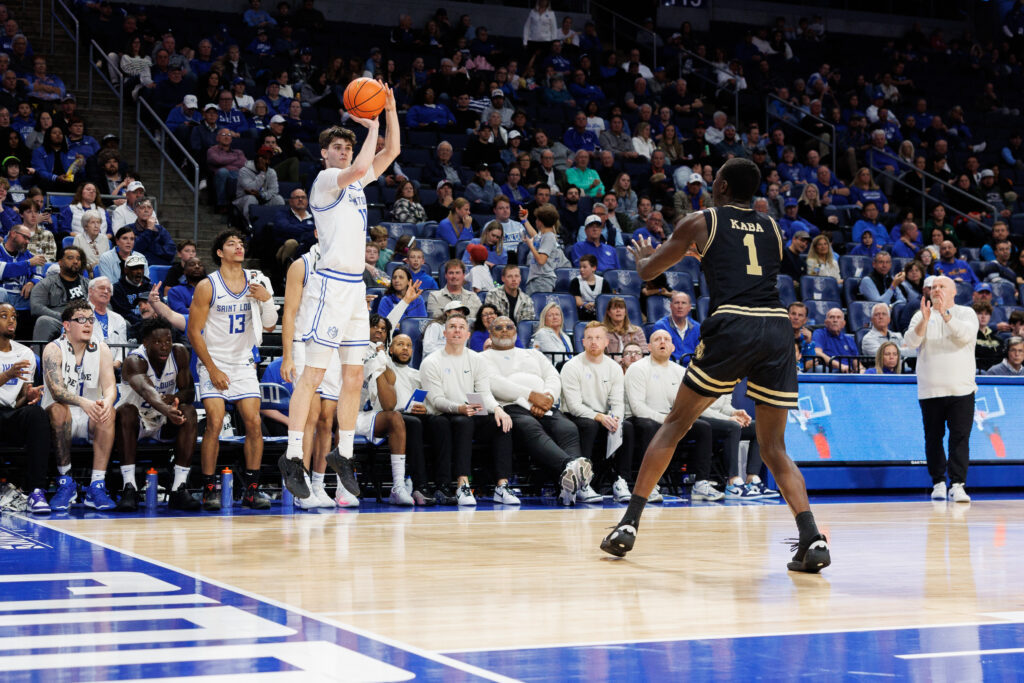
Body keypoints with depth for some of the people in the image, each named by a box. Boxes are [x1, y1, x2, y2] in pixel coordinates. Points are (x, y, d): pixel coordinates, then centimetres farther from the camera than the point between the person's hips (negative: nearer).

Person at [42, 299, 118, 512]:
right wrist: (84, 403, -40)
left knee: (108, 412, -29)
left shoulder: (101, 350, 4)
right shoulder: (53, 350, -8)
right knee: (59, 410, -35)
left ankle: (97, 487, -32)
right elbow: (56, 390, -21)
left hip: (89, 421, 3)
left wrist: (107, 401, -33)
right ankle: (66, 483, -26)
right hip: (60, 421, -3)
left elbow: (110, 385, -7)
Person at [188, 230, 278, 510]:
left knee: (254, 423, -5)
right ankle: (209, 489, -6)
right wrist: (212, 369, -11)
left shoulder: (256, 281, 4)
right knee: (215, 422, -15)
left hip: (244, 363, 4)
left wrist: (267, 299, -12)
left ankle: (252, 488, 2)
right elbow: (194, 332, -7)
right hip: (213, 363, -4)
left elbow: (269, 326, 7)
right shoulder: (207, 286, -9)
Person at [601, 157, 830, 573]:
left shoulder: (702, 222, 13)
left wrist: (640, 254, 45)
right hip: (778, 327, 3)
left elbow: (647, 272, 22)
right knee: (774, 447, 10)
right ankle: (812, 539, -9)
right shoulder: (771, 227, 23)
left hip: (732, 325, -3)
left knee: (675, 424, 13)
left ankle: (629, 524, 10)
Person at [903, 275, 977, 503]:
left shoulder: (966, 313, 8)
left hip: (961, 389, -2)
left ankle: (958, 485, -9)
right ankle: (938, 482, 15)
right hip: (930, 390, 2)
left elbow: (966, 334, -12)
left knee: (960, 437, -9)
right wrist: (924, 319, -19)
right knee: (933, 438, 5)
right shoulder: (921, 315, 12)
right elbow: (911, 341, -4)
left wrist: (945, 314, -22)